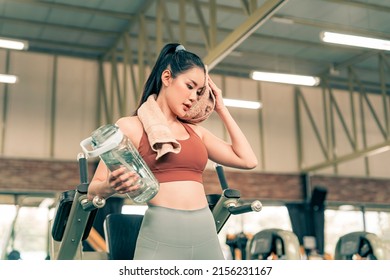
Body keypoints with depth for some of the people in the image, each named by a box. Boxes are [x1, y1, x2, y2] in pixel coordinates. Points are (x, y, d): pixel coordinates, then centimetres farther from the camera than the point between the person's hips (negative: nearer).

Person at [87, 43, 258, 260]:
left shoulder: (196, 131, 19)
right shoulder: (131, 127, 3)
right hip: (162, 236, -5)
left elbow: (248, 160, 15)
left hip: (207, 236, 5)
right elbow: (94, 191, 2)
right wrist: (111, 187, -22)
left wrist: (221, 109, 17)